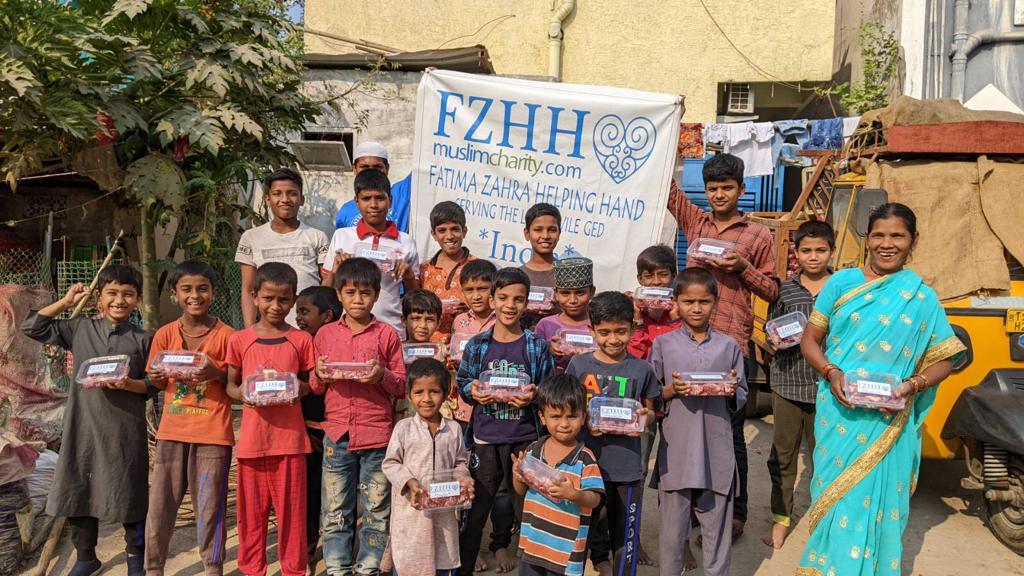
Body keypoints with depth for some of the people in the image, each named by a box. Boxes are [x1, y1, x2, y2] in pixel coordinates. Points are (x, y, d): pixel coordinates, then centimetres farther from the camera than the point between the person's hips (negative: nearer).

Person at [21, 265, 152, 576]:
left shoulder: (143, 339, -1)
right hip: (83, 426, 2)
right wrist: (66, 302, 3)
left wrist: (129, 384, -19)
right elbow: (31, 327, 6)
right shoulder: (79, 329, 5)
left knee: (129, 492, 6)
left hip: (126, 428, -2)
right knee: (78, 489, 11)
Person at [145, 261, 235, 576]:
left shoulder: (225, 335, -5)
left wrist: (217, 373, -20)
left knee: (210, 507, 5)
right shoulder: (165, 334, 3)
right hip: (172, 431, 3)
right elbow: (157, 383, 10)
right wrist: (158, 377, -12)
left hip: (212, 434, -3)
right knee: (160, 505, 9)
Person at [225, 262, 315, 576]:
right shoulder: (239, 340, 3)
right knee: (251, 509, 10)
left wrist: (299, 388, -15)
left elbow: (310, 384, 8)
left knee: (291, 508, 5)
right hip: (252, 437, 1)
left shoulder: (301, 340, 2)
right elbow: (230, 384, 8)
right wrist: (241, 394, -13)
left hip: (289, 436, -1)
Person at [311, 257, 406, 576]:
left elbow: (401, 385, 2)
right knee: (335, 510, 9)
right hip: (337, 433, 2)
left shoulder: (387, 334, 1)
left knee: (376, 510, 8)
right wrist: (320, 374, -8)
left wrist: (382, 375, -17)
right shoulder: (325, 334, 7)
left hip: (377, 435, -2)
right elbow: (316, 387, 13)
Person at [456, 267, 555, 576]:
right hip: (484, 439, 1)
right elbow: (462, 383, 5)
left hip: (525, 440, -1)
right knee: (473, 512, 12)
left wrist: (533, 396, -20)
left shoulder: (537, 346, -3)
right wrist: (472, 391, -16)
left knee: (528, 510, 11)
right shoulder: (477, 345, -1)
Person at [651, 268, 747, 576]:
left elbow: (742, 398, 11)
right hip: (676, 452, -1)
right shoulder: (663, 344, 3)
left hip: (716, 452, 1)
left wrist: (732, 392, -10)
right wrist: (671, 391, -13)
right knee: (673, 530, 9)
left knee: (717, 527, 10)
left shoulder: (729, 346, 6)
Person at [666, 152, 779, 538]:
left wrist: (743, 268, -11)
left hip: (731, 341, -3)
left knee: (730, 430, 4)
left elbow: (772, 292, 5)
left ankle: (735, 513, 16)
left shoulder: (758, 235, 4)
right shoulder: (695, 222, 12)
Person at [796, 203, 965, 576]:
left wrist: (914, 384, -13)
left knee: (874, 500, 4)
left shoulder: (922, 297, 3)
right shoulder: (841, 283, 2)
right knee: (835, 497, 8)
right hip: (838, 414, 0)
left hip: (888, 422, 0)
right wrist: (830, 372, -13)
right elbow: (809, 340, 5)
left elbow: (943, 360, 6)